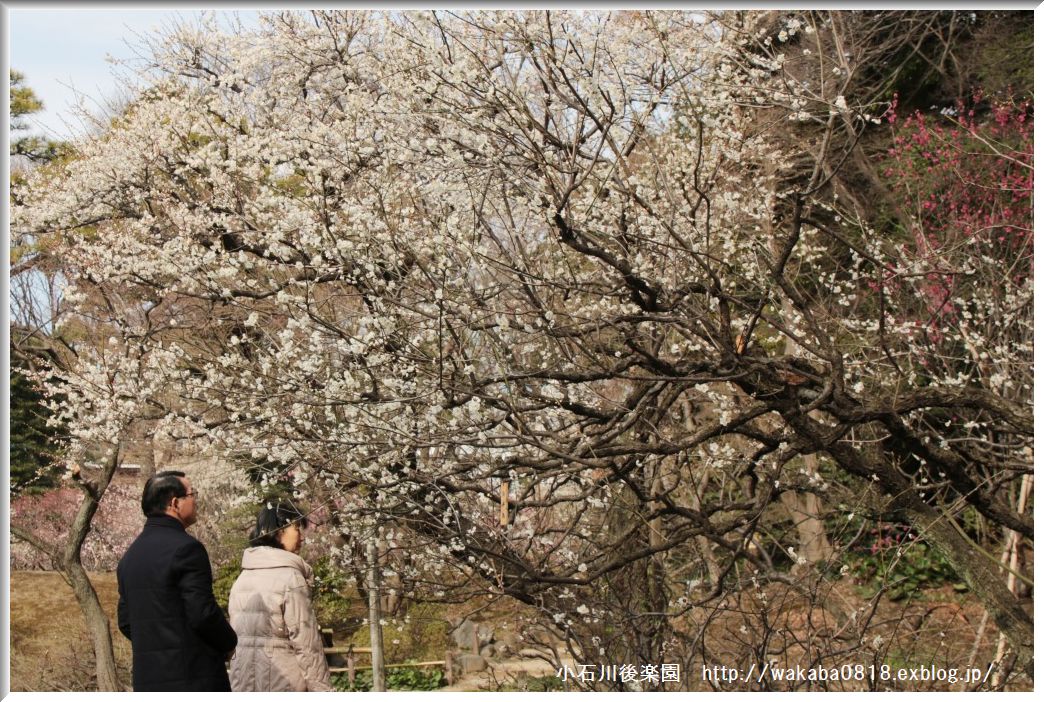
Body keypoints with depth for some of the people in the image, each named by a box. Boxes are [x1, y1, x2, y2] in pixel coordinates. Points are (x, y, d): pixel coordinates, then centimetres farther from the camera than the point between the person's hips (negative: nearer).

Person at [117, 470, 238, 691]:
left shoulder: (129, 556, 13)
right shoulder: (186, 548, -13)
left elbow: (125, 622, 16)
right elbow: (203, 614, -17)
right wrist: (228, 643, 0)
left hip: (146, 679, 8)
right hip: (193, 677, -8)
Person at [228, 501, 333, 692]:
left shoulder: (243, 576, 12)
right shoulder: (290, 577, -12)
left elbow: (235, 633, 14)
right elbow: (305, 639, -14)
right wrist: (321, 687, -9)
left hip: (243, 682, 8)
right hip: (282, 682, -7)